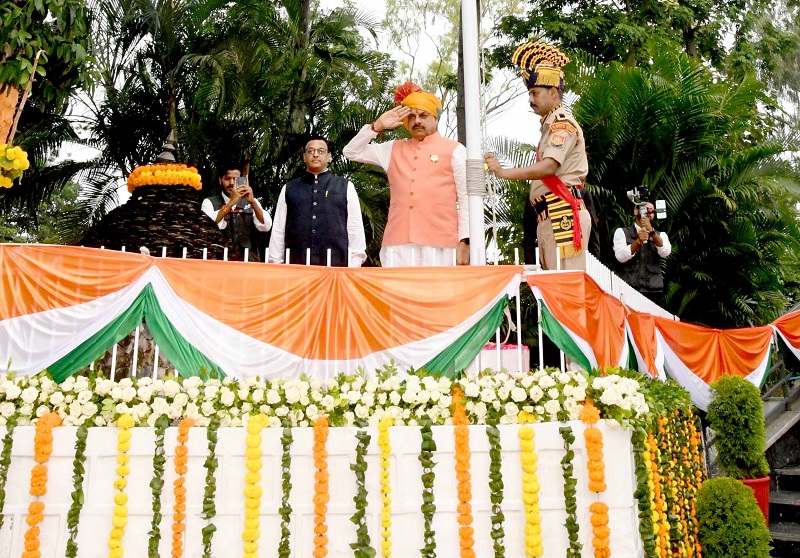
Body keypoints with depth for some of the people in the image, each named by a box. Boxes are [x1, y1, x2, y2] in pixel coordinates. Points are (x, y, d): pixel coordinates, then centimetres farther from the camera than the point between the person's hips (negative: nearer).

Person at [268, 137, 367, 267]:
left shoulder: (346, 187, 9)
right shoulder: (288, 189, 14)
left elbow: (355, 229, 6)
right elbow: (278, 229, 12)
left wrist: (354, 265, 0)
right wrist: (275, 263, 6)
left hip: (335, 264, -1)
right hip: (296, 264, 1)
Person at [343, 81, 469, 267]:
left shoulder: (454, 150, 10)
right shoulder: (393, 149, 22)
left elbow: (466, 199, 5)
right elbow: (352, 152, 24)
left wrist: (465, 241, -4)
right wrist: (377, 126, 12)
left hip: (438, 244, -3)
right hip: (397, 244, 3)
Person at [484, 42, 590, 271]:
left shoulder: (562, 124, -6)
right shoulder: (550, 126, 24)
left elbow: (549, 166, -22)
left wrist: (503, 172, -25)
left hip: (563, 215, -10)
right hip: (549, 217, 10)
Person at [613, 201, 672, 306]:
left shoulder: (660, 235, 17)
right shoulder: (621, 232, 10)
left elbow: (665, 252, -5)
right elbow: (621, 257, -7)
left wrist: (651, 231, -18)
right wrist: (638, 241, -22)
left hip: (654, 291, 2)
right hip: (629, 290, -2)